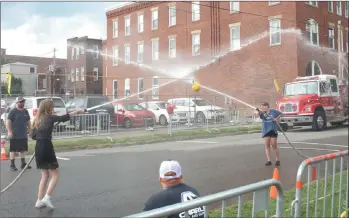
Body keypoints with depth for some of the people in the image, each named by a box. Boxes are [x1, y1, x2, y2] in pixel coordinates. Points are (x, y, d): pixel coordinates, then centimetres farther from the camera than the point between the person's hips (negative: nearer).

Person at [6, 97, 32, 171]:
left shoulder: (25, 111, 12)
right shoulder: (13, 111, -8)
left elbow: (28, 121, 20)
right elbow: (8, 121, -13)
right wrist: (9, 131, -20)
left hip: (24, 135, 6)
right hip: (14, 135, -6)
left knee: (23, 150, 13)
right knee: (13, 150, -1)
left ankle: (23, 164, 22)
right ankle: (12, 165, 5)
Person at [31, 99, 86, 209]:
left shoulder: (37, 119, 15)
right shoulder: (49, 117, -5)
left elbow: (33, 136, 13)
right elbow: (63, 118, -15)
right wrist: (77, 111, -10)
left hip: (38, 148, 7)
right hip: (46, 147, -7)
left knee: (45, 175, 16)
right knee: (55, 174, 4)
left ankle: (39, 200, 15)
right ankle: (47, 197, -8)